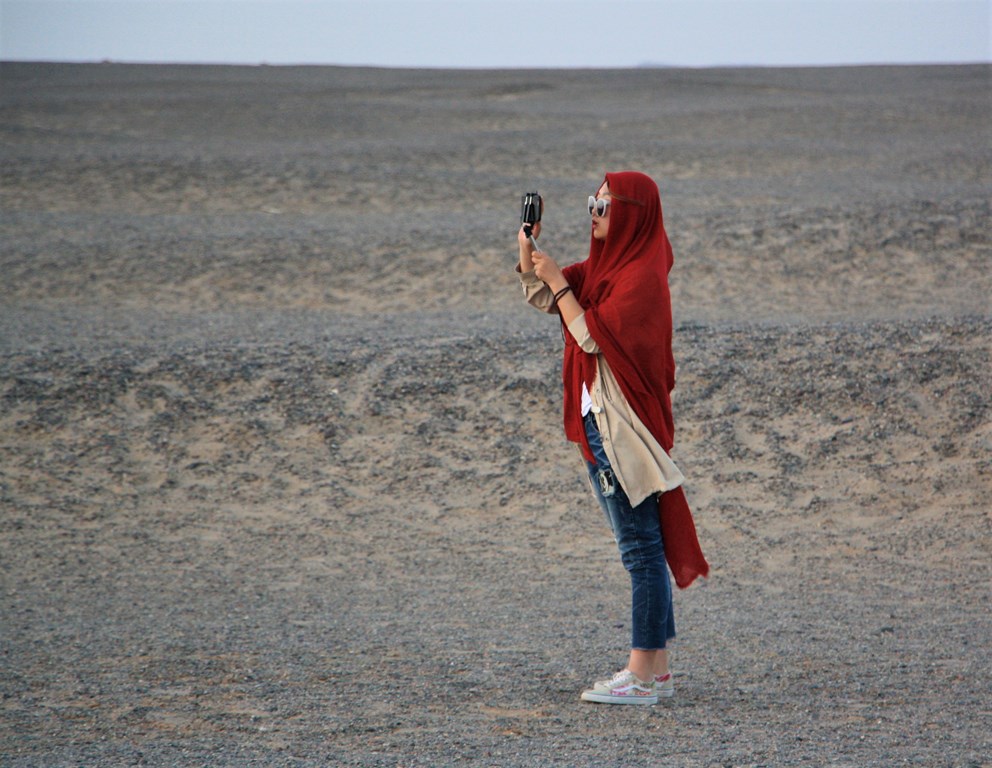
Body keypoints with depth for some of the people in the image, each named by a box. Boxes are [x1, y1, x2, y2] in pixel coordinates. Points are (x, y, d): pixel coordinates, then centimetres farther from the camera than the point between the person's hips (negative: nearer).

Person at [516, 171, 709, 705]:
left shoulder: (642, 275, -16)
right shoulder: (605, 266, 12)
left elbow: (591, 335, -21)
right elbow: (540, 297, 18)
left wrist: (558, 282, -13)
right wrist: (528, 248, 2)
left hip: (624, 424, -10)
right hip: (600, 422, 10)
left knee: (641, 547, -6)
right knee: (641, 546, 12)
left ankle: (643, 676, -4)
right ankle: (656, 668, 18)